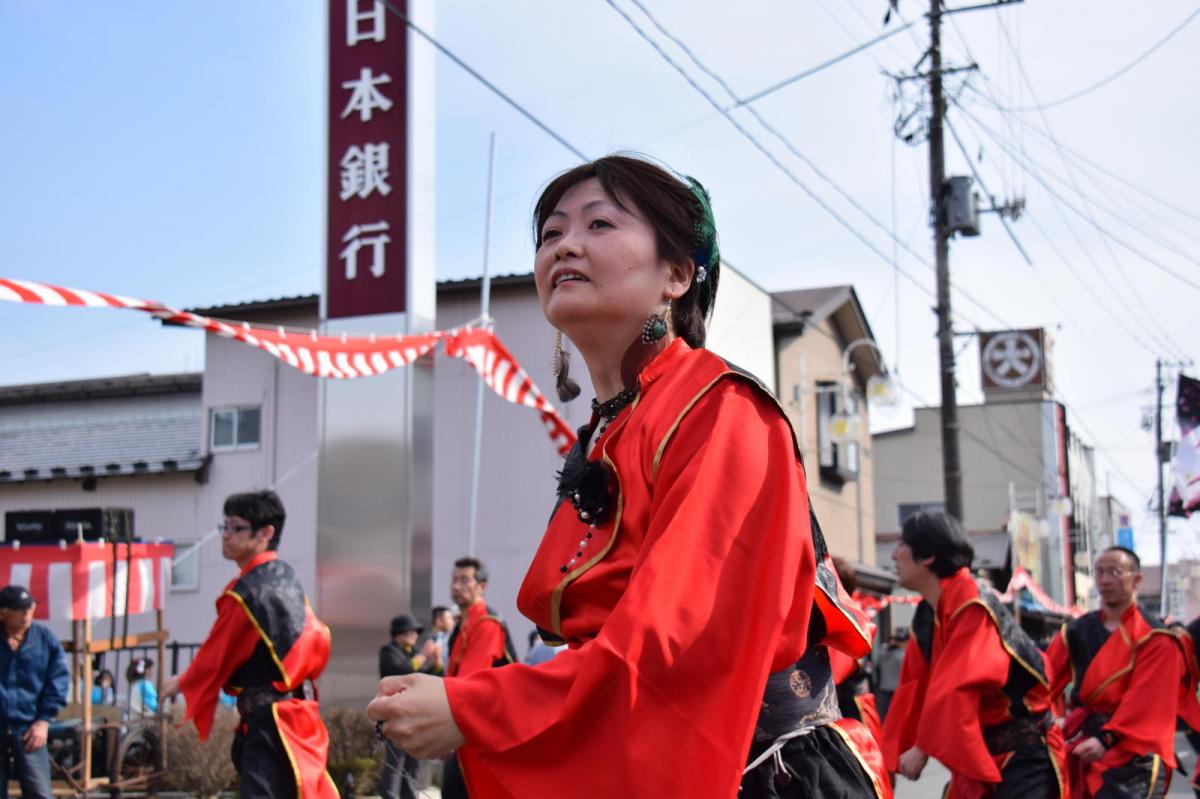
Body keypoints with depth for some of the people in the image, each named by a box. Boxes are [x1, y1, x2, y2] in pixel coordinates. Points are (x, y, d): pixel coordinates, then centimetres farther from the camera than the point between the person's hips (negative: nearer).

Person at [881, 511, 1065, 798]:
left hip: (1021, 751, -8)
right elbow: (913, 690, 8)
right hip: (976, 751, 8)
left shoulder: (973, 605, -21)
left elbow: (956, 688, -26)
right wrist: (892, 753, 4)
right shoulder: (925, 616, 6)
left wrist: (922, 747, -22)